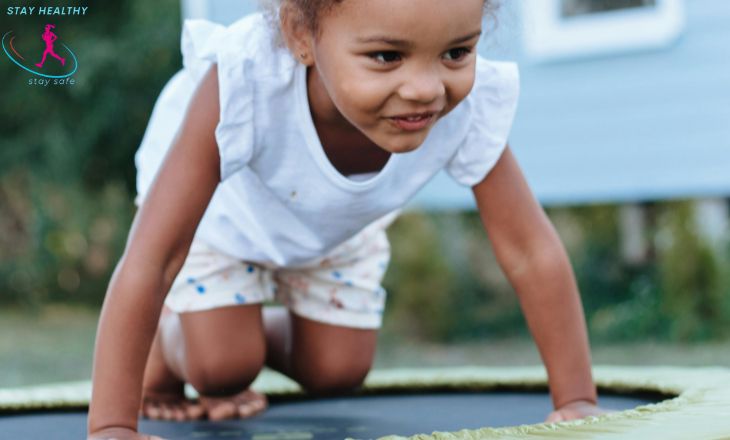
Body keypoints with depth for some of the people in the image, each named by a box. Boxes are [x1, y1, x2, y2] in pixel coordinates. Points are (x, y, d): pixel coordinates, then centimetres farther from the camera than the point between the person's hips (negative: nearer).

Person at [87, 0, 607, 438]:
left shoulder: (469, 106, -38)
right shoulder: (242, 87, -48)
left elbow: (532, 251, -28)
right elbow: (149, 261, -45)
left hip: (339, 225, 3)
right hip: (219, 208, -3)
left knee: (337, 373, 4)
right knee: (221, 369, -10)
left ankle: (259, 336, 37)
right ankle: (165, 345, 26)